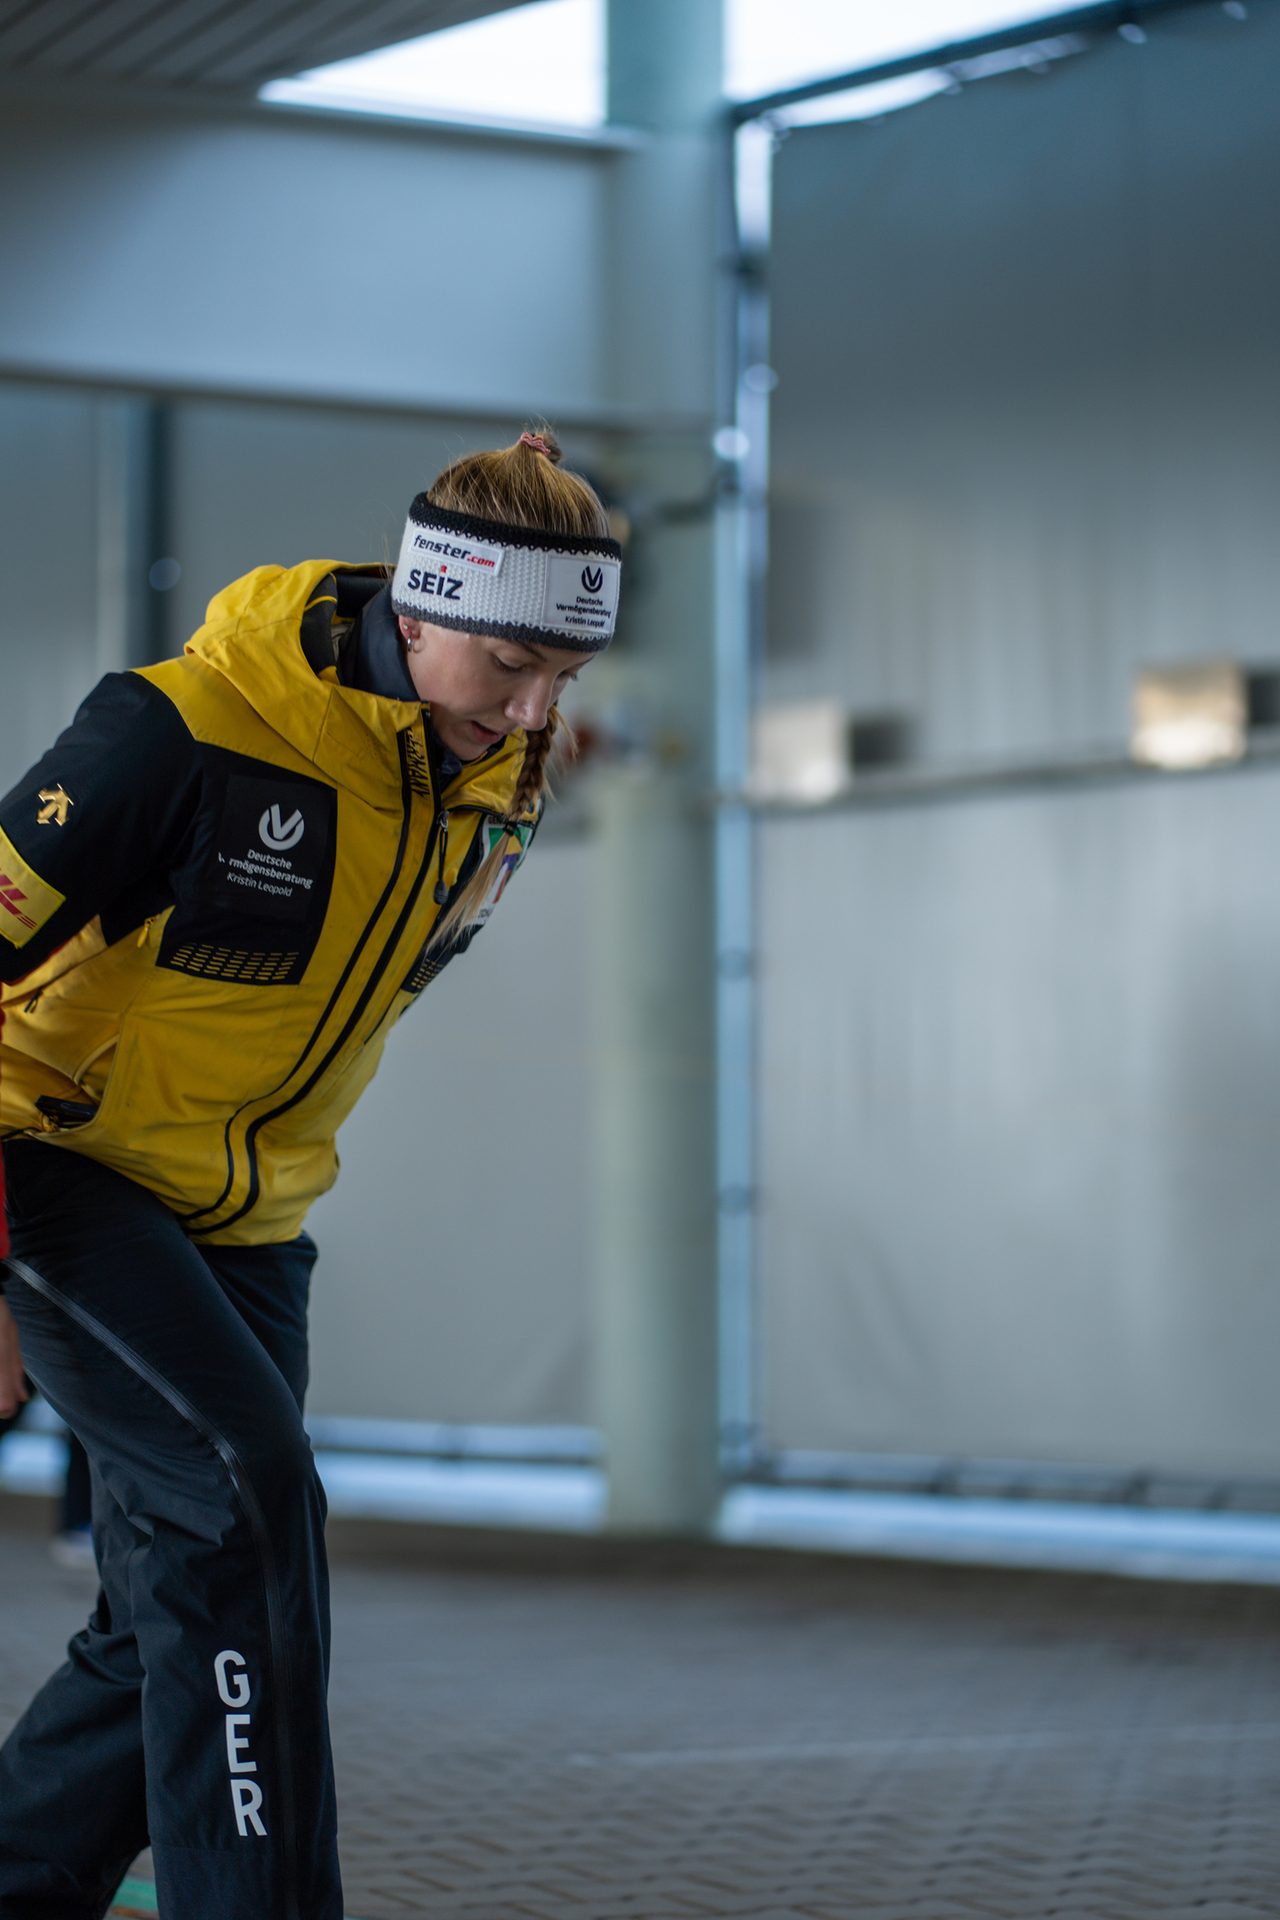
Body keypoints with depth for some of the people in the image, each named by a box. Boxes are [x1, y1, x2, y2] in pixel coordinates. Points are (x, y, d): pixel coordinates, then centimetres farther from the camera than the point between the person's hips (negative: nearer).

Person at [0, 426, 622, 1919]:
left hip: (241, 1229, 7)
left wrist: (269, 1184, 19)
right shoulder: (185, 731, -24)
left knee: (183, 1612, 3)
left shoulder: (499, 787, -1)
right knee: (248, 1500, -24)